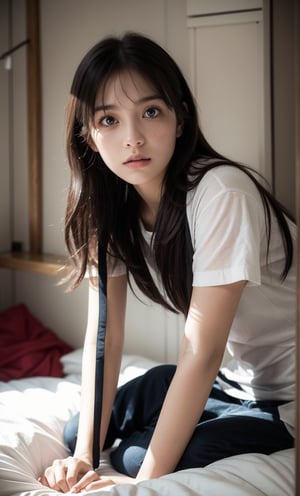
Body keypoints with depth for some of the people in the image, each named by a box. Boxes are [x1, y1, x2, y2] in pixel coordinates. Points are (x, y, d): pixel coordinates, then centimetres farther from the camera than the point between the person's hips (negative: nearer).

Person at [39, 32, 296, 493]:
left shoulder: (221, 193, -28)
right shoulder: (110, 208, -7)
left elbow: (202, 353, -27)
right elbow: (104, 337, -7)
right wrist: (84, 454, -15)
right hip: (236, 379, 7)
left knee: (135, 457, -20)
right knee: (78, 433, 2)